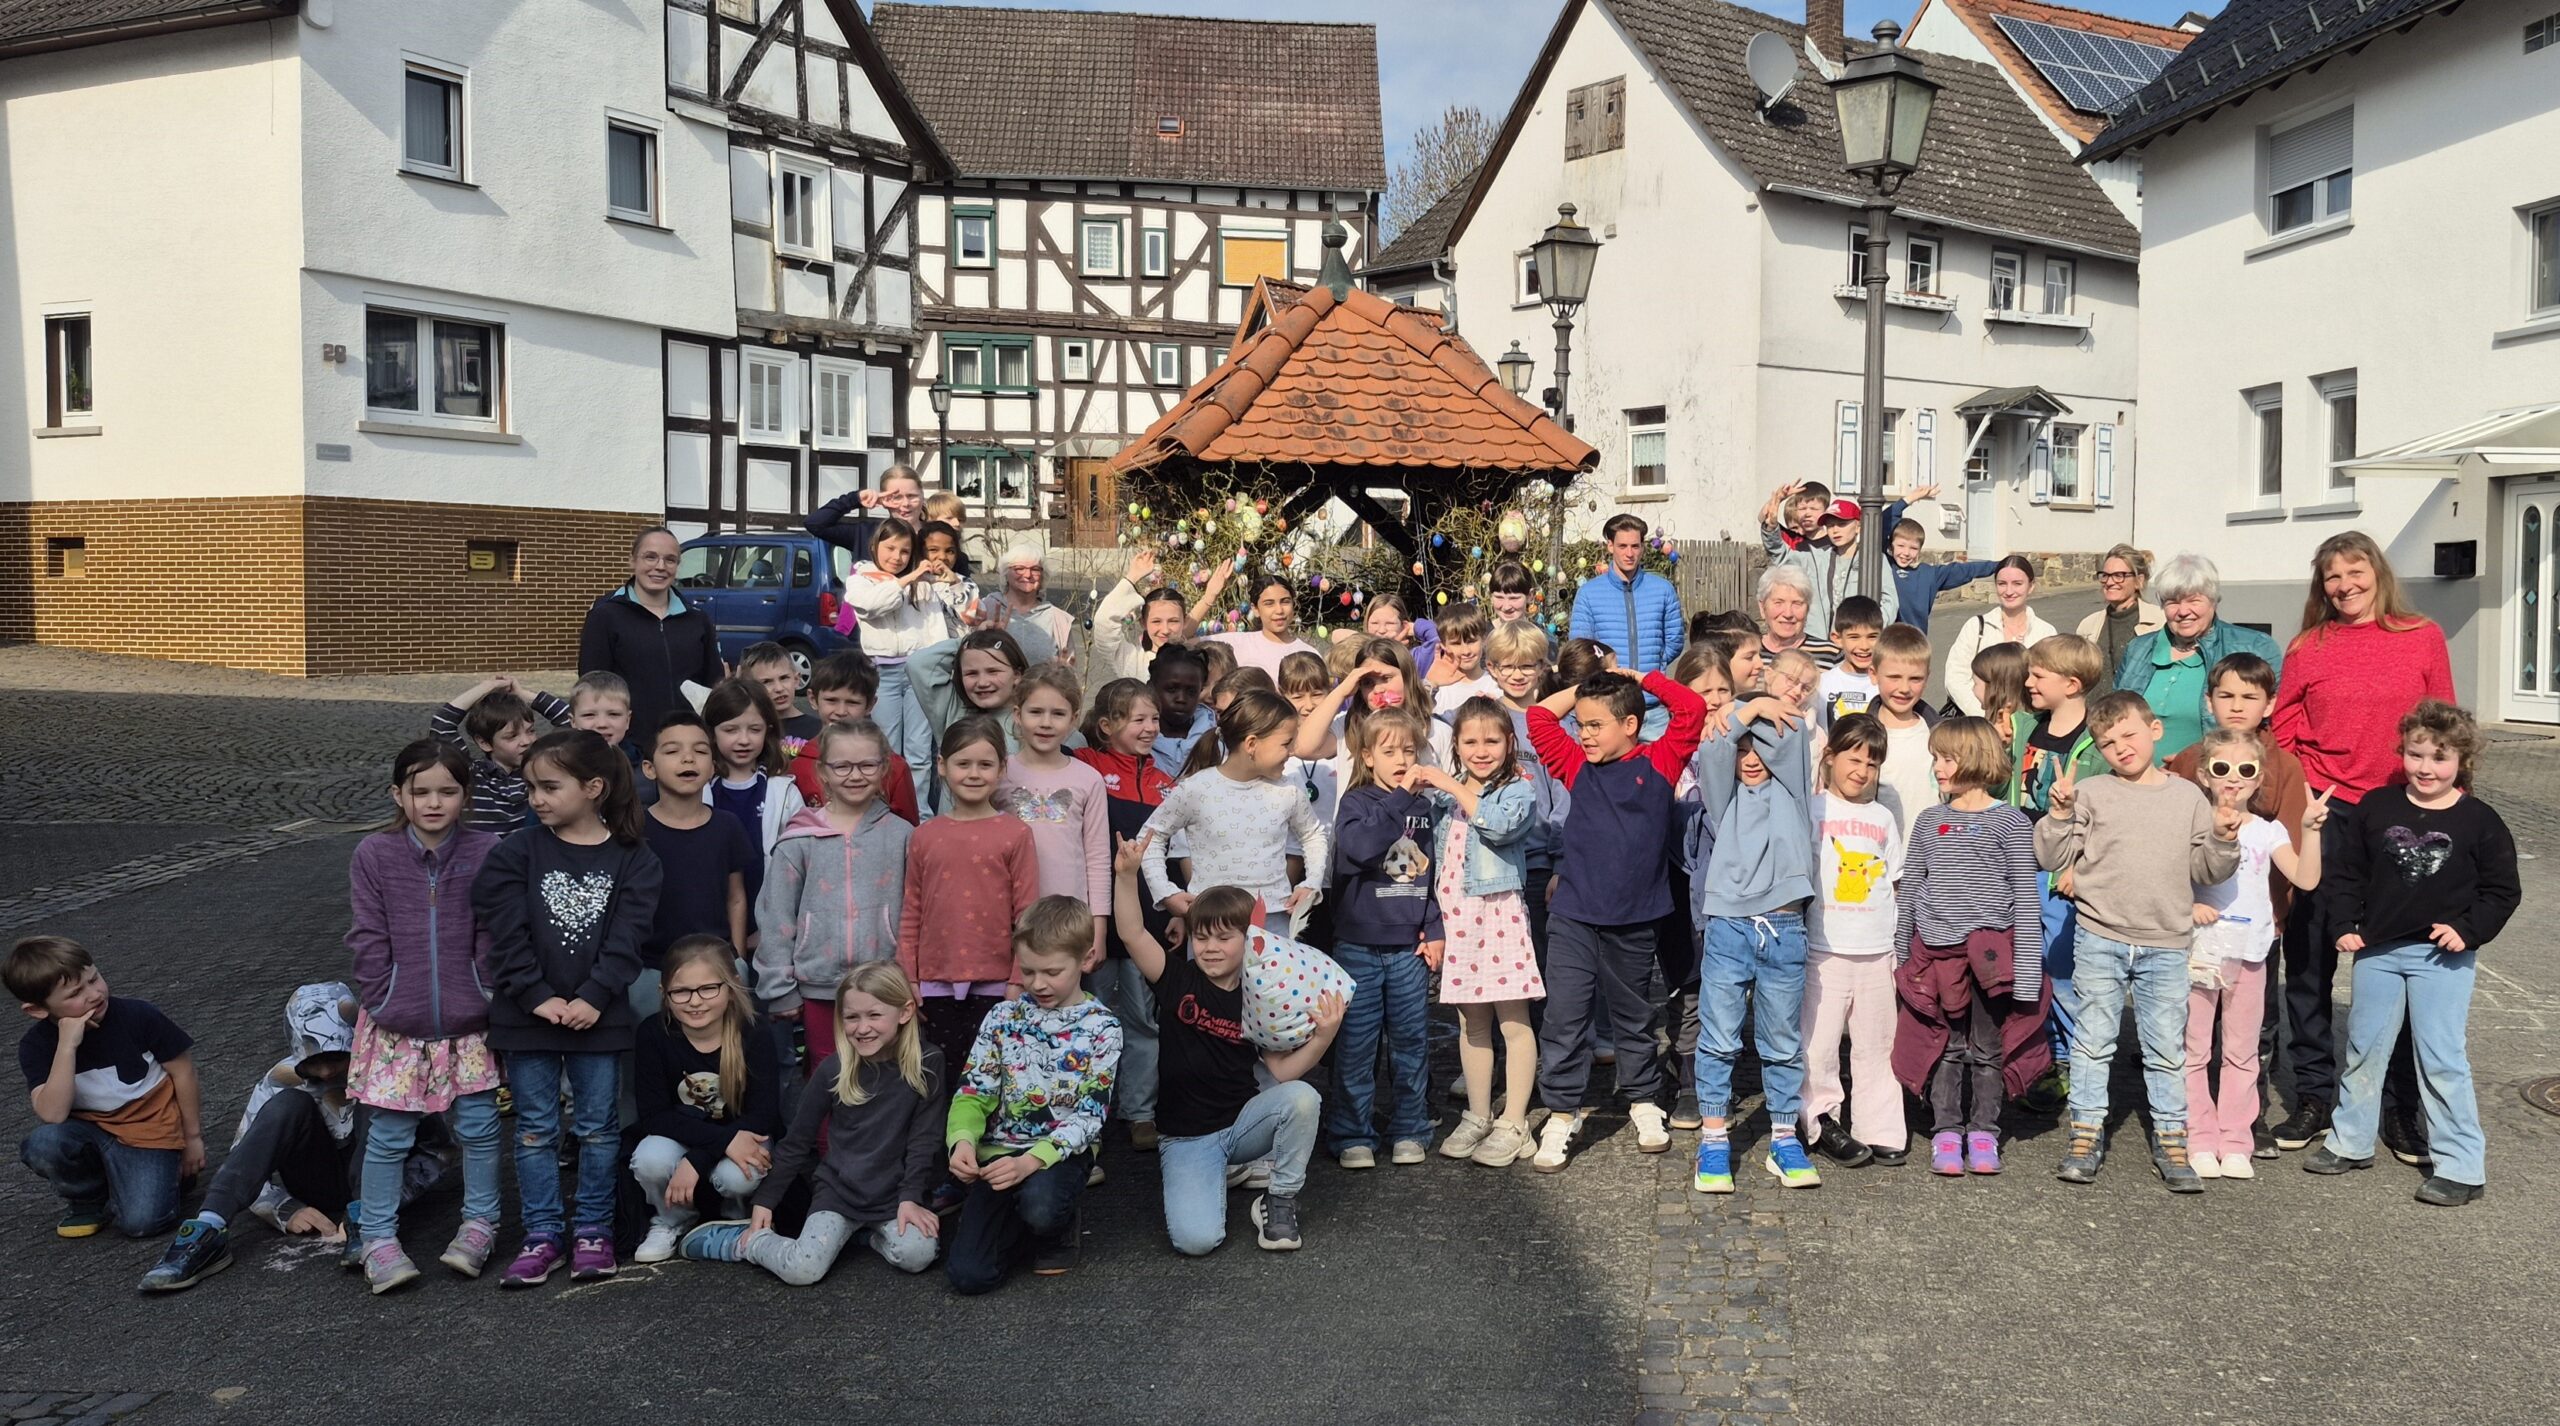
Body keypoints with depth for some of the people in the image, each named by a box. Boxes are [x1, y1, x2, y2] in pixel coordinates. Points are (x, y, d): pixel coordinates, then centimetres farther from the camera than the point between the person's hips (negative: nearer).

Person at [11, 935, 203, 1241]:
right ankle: (86, 1200, 0)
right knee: (42, 1144, -32)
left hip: (149, 1132, -3)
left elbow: (182, 1071, -3)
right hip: (88, 1131, 3)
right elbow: (52, 1115, -24)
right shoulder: (36, 1044, -10)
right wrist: (67, 1046, -31)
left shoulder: (138, 1016, -15)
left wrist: (193, 1137, 2)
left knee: (141, 1222, -23)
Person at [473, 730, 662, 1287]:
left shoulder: (632, 858, -3)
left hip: (597, 1013, -1)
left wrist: (593, 998, -17)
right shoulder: (517, 854, -1)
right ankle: (542, 1236, 18)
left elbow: (626, 938, -9)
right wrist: (539, 997, -15)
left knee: (598, 1126, 8)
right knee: (536, 1128, 8)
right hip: (527, 1013, 1)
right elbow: (507, 934, -7)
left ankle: (593, 1231, 21)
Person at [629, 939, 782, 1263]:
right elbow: (655, 1114, -19)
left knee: (736, 1177, -33)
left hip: (742, 1140, -1)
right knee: (651, 1159, -32)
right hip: (679, 1138, 1)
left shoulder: (755, 1040, -19)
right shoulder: (652, 1034, -18)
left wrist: (696, 1161, -33)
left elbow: (762, 1116, -21)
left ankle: (737, 1217, 6)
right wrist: (724, 1139, -32)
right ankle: (672, 1221, 2)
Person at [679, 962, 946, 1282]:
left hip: (894, 1192, 0)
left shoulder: (927, 1063, -8)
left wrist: (911, 1197, -14)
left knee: (917, 1255, -26)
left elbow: (925, 1138, -5)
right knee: (801, 1270, -21)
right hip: (838, 1188, 0)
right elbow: (797, 1140, 4)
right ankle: (739, 1240, 8)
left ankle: (868, 1232, 6)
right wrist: (765, 1201, 4)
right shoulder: (834, 1069, -6)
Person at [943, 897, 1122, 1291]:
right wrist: (963, 1140, -24)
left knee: (1040, 1207, -37)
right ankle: (1021, 1224, 16)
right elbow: (973, 1092, 0)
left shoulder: (1102, 1028, -6)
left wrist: (1031, 1161, -28)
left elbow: (1088, 1116, -12)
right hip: (1001, 1151, 2)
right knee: (969, 1275, -15)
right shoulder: (1003, 1018, 3)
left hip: (1063, 1150, -2)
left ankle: (1060, 1229, 1)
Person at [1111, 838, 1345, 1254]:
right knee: (1196, 1239, -23)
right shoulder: (1178, 981, -5)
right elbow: (1132, 933, -19)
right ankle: (1218, 1172, 14)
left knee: (1302, 1097, -30)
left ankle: (1280, 1200, -5)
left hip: (1242, 1122, 1)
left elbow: (1283, 1070, -4)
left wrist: (1323, 1037, -20)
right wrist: (1127, 875, -33)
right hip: (1185, 1136, -1)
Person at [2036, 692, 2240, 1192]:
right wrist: (2060, 814, -16)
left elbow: (2208, 871, 10)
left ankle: (2170, 1140, 20)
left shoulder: (2188, 798, 6)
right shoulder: (2092, 795, -1)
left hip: (2166, 946, 1)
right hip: (2101, 940, -1)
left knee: (2167, 1047, 8)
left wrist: (2223, 839, -8)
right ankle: (2087, 1133, 16)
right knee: (2093, 1040, 5)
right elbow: (2052, 858, -3)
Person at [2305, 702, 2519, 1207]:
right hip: (2377, 951, 4)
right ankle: (2351, 1142, 28)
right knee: (2363, 1048, 14)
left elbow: (2502, 890, 0)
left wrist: (2469, 929, -13)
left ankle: (2461, 1166, 8)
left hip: (2442, 957, -3)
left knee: (2442, 1058, -3)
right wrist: (2345, 925, -1)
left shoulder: (2479, 821, -6)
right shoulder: (2377, 807, 0)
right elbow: (2349, 872, 8)